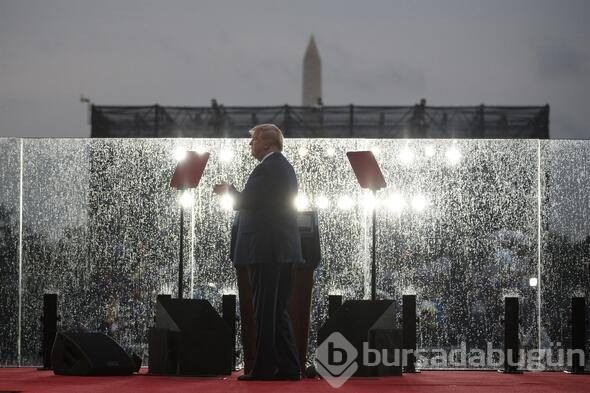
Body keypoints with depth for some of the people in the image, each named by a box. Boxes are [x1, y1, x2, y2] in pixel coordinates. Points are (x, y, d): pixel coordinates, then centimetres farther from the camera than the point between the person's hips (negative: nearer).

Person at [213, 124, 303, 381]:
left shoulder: (267, 168, -13)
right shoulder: (284, 167, 18)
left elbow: (246, 201, -15)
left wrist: (228, 191, 5)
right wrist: (232, 192, 17)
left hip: (265, 249, -10)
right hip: (284, 249, 10)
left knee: (265, 311, -6)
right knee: (278, 311, 12)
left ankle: (264, 368, -3)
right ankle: (288, 367, 11)